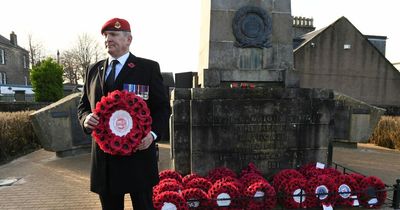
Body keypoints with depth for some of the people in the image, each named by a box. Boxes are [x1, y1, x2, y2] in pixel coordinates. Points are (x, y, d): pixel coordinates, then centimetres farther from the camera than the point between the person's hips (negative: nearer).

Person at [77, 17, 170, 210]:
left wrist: (153, 133, -18)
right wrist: (86, 118, -6)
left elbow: (163, 107, -2)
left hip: (138, 152, -4)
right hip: (103, 155, 5)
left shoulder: (149, 67, -1)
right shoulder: (93, 70, 13)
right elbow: (83, 105, 17)